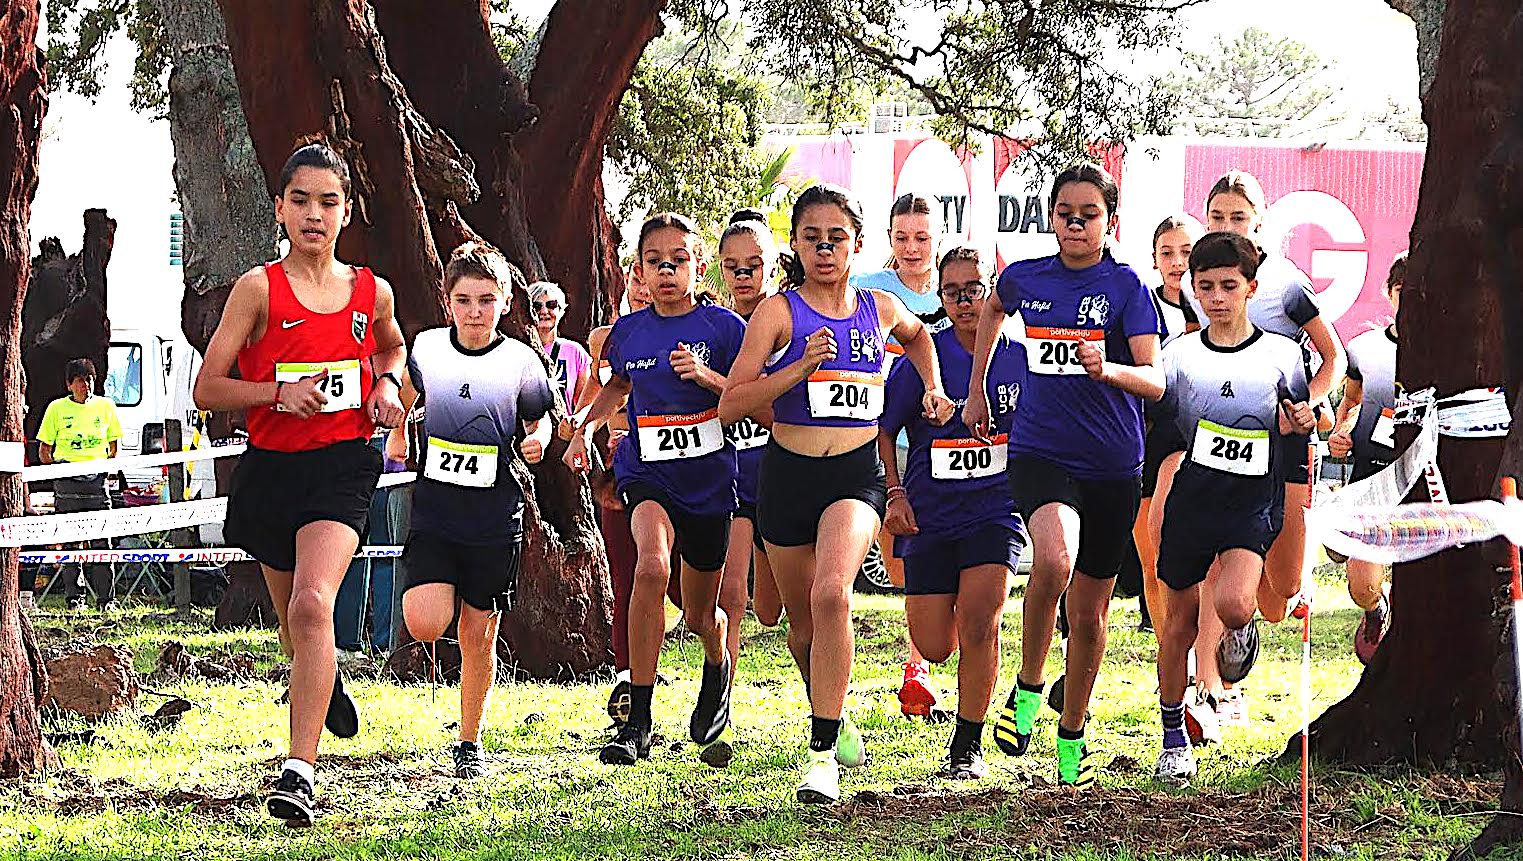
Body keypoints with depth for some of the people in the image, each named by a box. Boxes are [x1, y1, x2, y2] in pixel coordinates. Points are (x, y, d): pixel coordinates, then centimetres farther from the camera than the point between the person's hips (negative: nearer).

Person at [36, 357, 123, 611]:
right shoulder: (57, 408, 6)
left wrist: (108, 469, 6)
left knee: (101, 541, -4)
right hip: (67, 482, -1)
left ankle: (106, 598, -1)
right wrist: (57, 472, -1)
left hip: (97, 478, 1)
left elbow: (113, 447, 18)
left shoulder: (105, 406, 11)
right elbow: (44, 450, 9)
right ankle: (74, 597, 6)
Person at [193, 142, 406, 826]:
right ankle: (325, 685, 55)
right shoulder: (259, 289, -5)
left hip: (343, 466, -1)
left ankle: (299, 770, -28)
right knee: (295, 620, 16)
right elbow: (207, 388, -5)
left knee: (313, 603, -24)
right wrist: (281, 391, -19)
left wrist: (387, 384, 7)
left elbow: (391, 346, 28)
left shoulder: (372, 292, 4)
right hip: (271, 466, 1)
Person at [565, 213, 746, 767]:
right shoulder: (628, 332, 4)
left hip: (710, 477, -1)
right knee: (652, 565, -30)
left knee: (701, 613, 11)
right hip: (647, 472, 1)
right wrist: (584, 426, 11)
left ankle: (718, 671, 52)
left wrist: (706, 376, -20)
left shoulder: (722, 326, -6)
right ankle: (637, 724, -28)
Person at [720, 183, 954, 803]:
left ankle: (823, 752, -26)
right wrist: (802, 367, -18)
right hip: (788, 474, 0)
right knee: (803, 623, 12)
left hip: (857, 474, 0)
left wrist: (933, 389, 20)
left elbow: (917, 334, 33)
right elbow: (731, 405, -10)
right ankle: (831, 716, 43)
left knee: (831, 594, -27)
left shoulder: (880, 309, 7)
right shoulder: (778, 312, -3)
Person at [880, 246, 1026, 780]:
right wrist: (895, 494, -5)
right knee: (934, 646, 1)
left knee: (978, 626, -18)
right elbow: (881, 429, 4)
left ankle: (967, 748, -4)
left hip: (996, 510, 0)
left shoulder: (1020, 357, -1)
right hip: (929, 514, 1)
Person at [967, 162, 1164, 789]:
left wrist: (1108, 368, -34)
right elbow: (993, 310, 29)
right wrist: (975, 391, 27)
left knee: (1089, 610, 10)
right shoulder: (1024, 278, 4)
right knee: (1055, 559, -31)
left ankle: (1072, 734, 31)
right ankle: (1028, 688, -9)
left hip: (1111, 465, 0)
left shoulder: (1126, 286, -5)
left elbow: (1155, 380, -14)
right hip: (1039, 451, 0)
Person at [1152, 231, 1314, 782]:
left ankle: (1239, 635, 13)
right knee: (1180, 623, 7)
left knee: (1233, 605, -25)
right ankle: (1173, 738, 24)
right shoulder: (1179, 355, 3)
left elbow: (1298, 425, 12)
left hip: (1255, 502, -2)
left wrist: (1304, 423, -9)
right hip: (1192, 499, 2)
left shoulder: (1282, 355, 2)